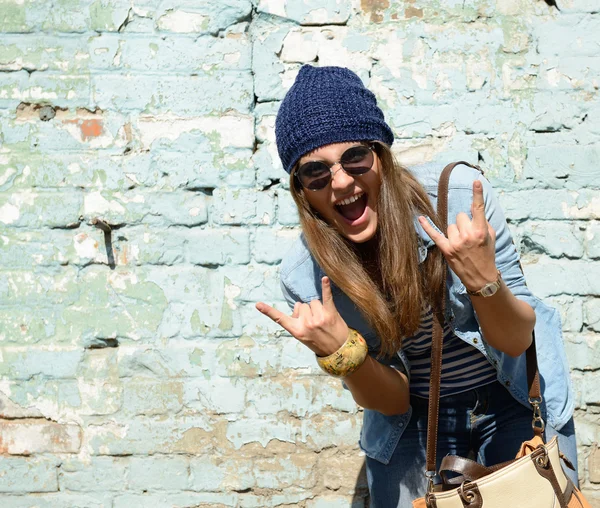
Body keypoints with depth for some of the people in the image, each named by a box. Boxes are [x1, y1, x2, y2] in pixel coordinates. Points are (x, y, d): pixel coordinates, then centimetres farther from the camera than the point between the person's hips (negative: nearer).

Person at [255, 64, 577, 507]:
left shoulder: (459, 195, -27)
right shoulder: (303, 275, -20)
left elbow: (517, 340, -17)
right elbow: (390, 401, -13)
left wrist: (484, 280, -38)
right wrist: (340, 353, -34)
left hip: (512, 400, 0)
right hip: (414, 419, 1)